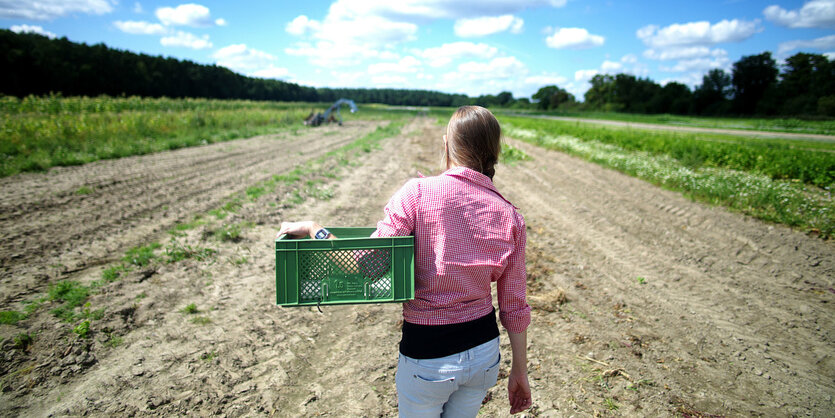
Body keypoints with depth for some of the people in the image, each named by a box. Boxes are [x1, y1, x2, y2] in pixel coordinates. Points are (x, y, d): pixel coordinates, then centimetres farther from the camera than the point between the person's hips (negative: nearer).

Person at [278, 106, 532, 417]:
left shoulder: (417, 193, -18)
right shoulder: (509, 216, -6)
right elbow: (514, 306, 0)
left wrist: (313, 228, -10)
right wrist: (519, 370, 12)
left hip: (427, 359, -3)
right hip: (485, 354, 4)